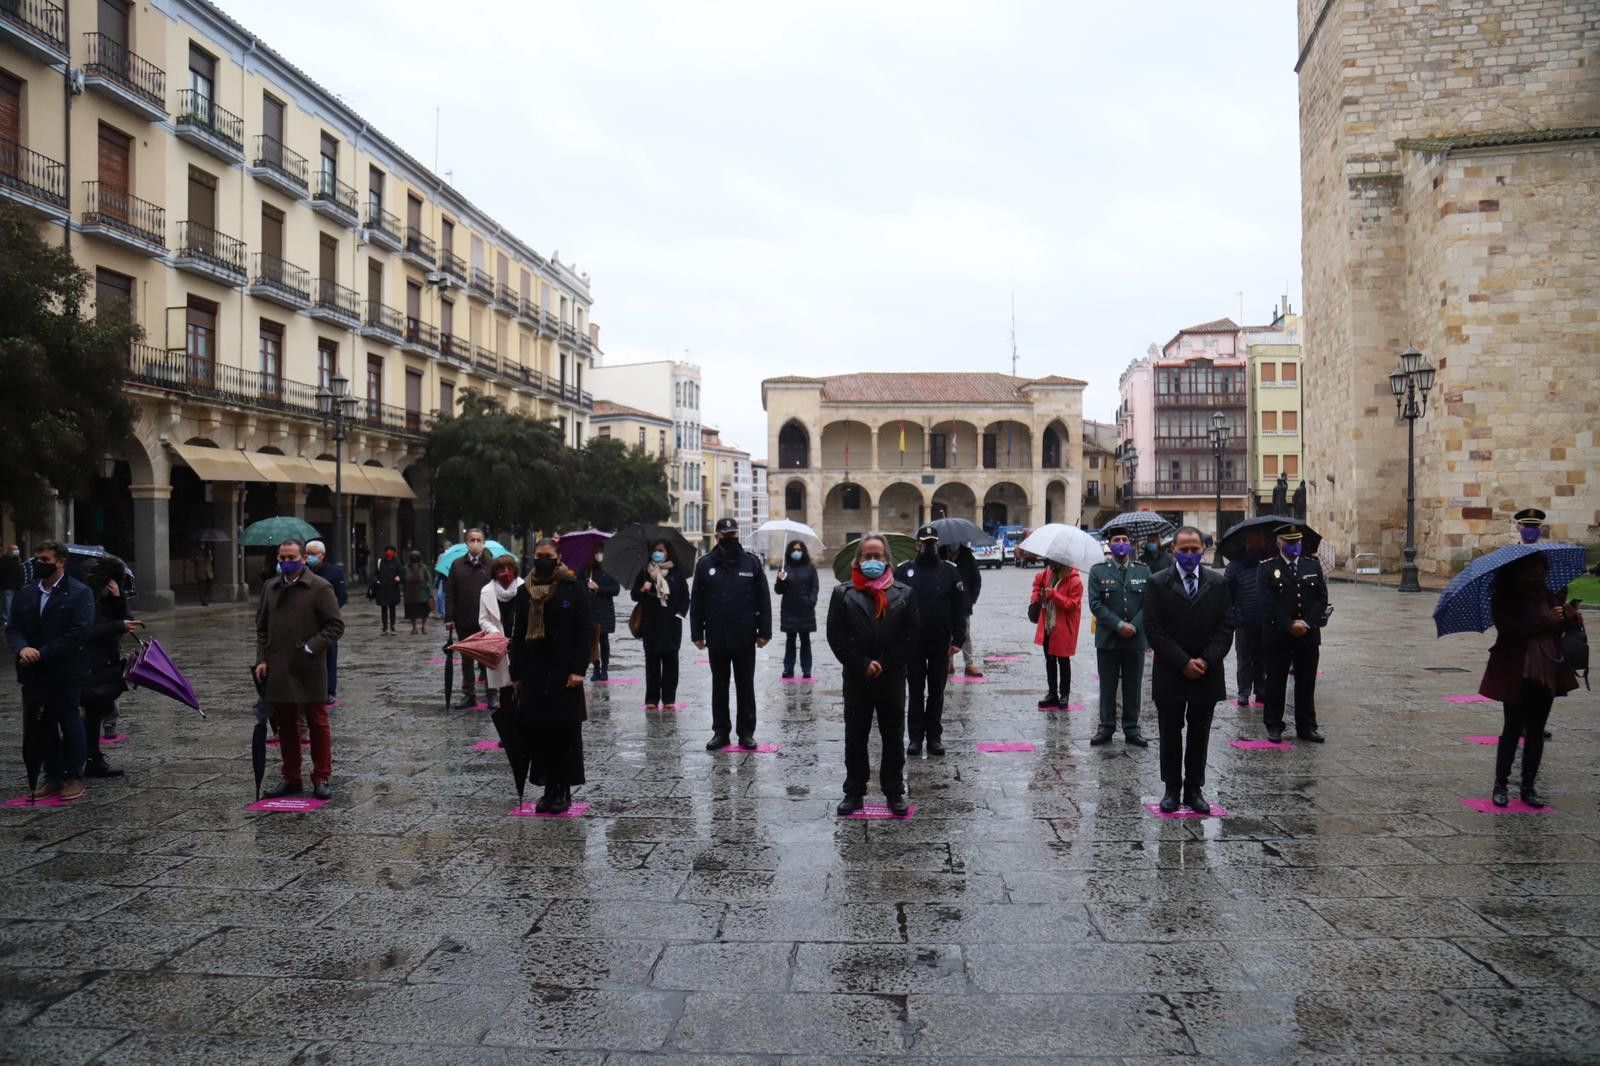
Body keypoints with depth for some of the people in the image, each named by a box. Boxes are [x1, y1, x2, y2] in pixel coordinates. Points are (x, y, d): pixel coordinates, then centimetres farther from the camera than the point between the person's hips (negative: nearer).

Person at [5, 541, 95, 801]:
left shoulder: (79, 593, -7)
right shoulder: (25, 593, 10)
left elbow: (78, 633, -14)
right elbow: (13, 628, 7)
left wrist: (41, 654, -17)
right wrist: (22, 648, -15)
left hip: (65, 673, -5)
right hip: (33, 674, 5)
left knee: (70, 724, 3)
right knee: (43, 726, 10)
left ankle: (75, 778, 12)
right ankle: (53, 777, 20)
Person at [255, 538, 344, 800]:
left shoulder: (320, 587, -5)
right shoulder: (270, 588, 12)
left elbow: (336, 625, -7)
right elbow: (262, 626, 18)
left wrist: (311, 648, -16)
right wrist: (262, 659, 7)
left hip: (309, 670, -5)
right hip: (278, 671, 5)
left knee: (317, 724, 2)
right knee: (285, 726, 11)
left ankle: (322, 778, 12)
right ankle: (291, 779, 21)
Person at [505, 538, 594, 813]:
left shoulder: (574, 589, -2)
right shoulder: (524, 592, 11)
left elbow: (585, 632, -5)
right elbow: (517, 635, 13)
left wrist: (578, 669, -12)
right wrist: (516, 674, 9)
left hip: (563, 673, -4)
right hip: (533, 674, 4)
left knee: (565, 732, 0)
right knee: (538, 731, 2)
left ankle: (563, 791, 10)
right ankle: (548, 789, 13)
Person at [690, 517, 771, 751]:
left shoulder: (752, 562, 1)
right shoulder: (705, 564, 2)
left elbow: (763, 600, 0)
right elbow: (696, 601, 4)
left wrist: (764, 632, -5)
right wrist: (697, 633, 0)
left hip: (745, 638, -1)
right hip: (716, 639, 1)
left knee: (745, 687, 7)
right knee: (719, 686, 10)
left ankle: (746, 732, 15)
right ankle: (720, 731, 19)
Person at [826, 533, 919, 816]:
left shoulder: (904, 594, 3)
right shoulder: (843, 593, 2)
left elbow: (912, 636, -2)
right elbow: (836, 635, -4)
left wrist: (885, 665, -10)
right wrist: (862, 664, -12)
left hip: (892, 678, 0)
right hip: (856, 678, 0)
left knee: (893, 737, 8)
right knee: (855, 737, 7)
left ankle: (894, 792, 18)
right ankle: (854, 792, 18)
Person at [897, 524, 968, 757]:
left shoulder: (950, 571, 2)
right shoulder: (904, 570, 1)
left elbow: (960, 607, 1)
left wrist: (958, 639, -5)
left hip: (941, 643, 1)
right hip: (912, 642, 0)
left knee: (937, 691, 9)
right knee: (915, 692, 7)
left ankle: (934, 736, 17)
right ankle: (915, 736, 14)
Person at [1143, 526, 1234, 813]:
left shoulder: (1218, 583, 3)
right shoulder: (1158, 583, -5)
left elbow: (1226, 627, 1)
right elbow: (1154, 629, -9)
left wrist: (1206, 661, -11)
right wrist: (1183, 663, -14)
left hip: (1207, 674, 2)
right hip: (1170, 675, -2)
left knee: (1200, 736, 9)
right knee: (1170, 734, 7)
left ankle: (1194, 789, 18)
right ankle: (1172, 789, 17)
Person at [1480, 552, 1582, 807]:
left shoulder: (1549, 597, 9)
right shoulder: (1504, 599, -7)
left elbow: (1573, 624, 9)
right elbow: (1511, 629, -21)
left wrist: (1572, 616, -13)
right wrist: (1545, 622, -30)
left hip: (1546, 674, 5)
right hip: (1516, 675, -5)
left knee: (1536, 731, 9)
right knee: (1514, 727, -3)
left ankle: (1529, 786, 18)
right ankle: (1500, 784, 7)